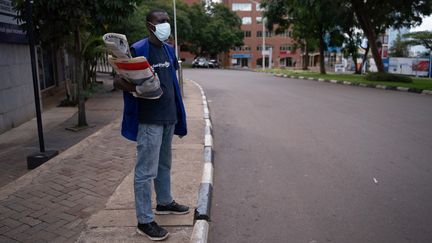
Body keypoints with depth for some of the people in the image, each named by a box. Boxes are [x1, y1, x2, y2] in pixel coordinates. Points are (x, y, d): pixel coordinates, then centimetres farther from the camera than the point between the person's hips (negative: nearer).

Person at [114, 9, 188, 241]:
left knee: (164, 164, 20)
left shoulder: (168, 49, 11)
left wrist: (177, 112, 17)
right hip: (149, 120, -8)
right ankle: (144, 221, 10)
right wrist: (138, 90, -31)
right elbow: (119, 80, -11)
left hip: (168, 117, 8)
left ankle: (164, 202, 37)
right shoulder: (138, 49, -12)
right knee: (146, 171, -1)